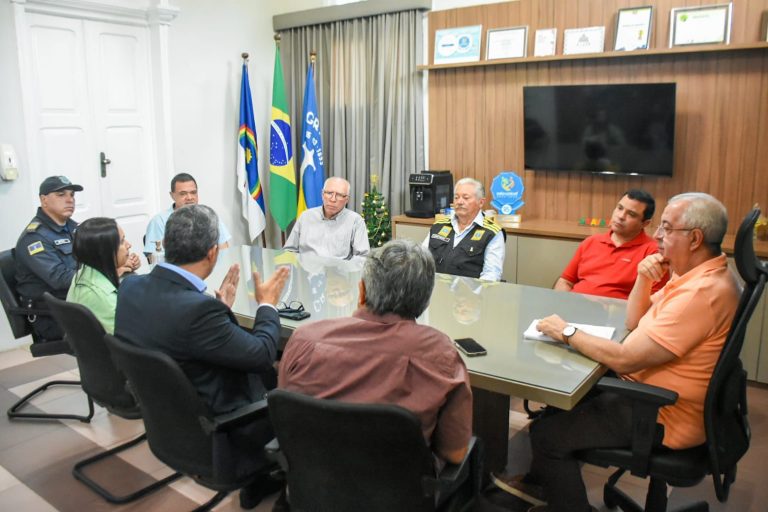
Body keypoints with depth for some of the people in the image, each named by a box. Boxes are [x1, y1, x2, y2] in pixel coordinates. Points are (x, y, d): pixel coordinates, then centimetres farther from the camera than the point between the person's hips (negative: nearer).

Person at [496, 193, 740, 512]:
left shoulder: (703, 292, -29)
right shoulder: (697, 275, 4)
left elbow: (625, 360, -29)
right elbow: (634, 322, 10)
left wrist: (568, 333, -16)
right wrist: (643, 281, -8)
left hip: (664, 417, -10)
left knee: (547, 433, -12)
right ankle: (540, 480, 34)